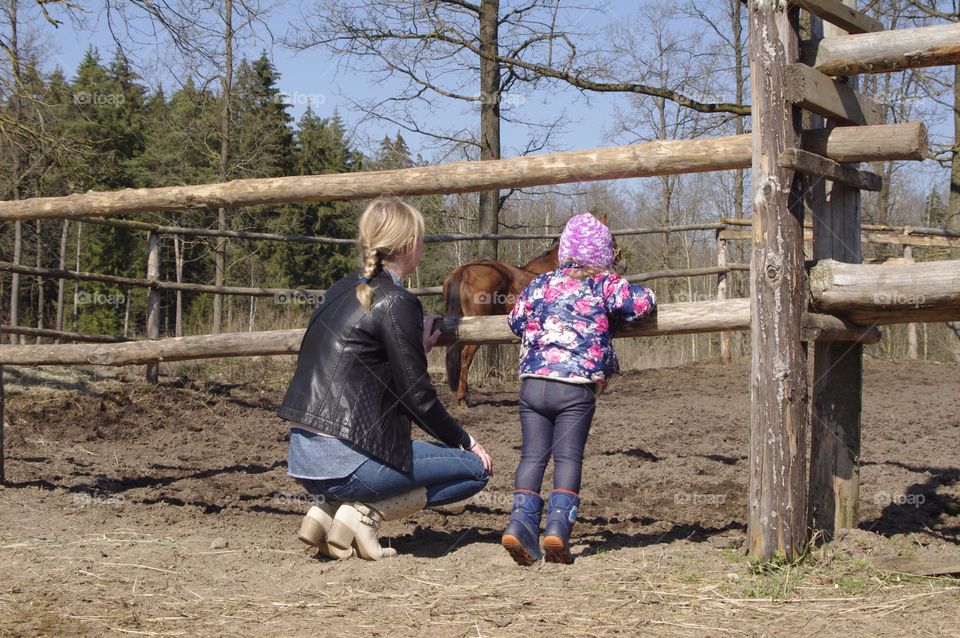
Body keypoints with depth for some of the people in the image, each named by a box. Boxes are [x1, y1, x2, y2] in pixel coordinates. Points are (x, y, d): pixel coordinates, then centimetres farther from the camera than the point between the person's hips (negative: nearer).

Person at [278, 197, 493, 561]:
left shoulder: (342, 291, 13)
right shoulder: (397, 302, -11)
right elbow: (417, 398, -8)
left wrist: (416, 350, 22)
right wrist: (465, 442, 5)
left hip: (302, 457, 8)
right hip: (343, 460, -8)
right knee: (476, 468, 5)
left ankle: (327, 509, 11)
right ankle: (365, 514, -6)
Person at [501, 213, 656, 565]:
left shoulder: (541, 283, 14)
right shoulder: (604, 284, 3)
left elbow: (515, 320, 22)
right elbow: (642, 302, -6)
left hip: (532, 383, 3)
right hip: (577, 388, -3)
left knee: (532, 454, 6)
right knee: (568, 457, 1)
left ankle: (521, 520, -7)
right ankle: (558, 522, -13)